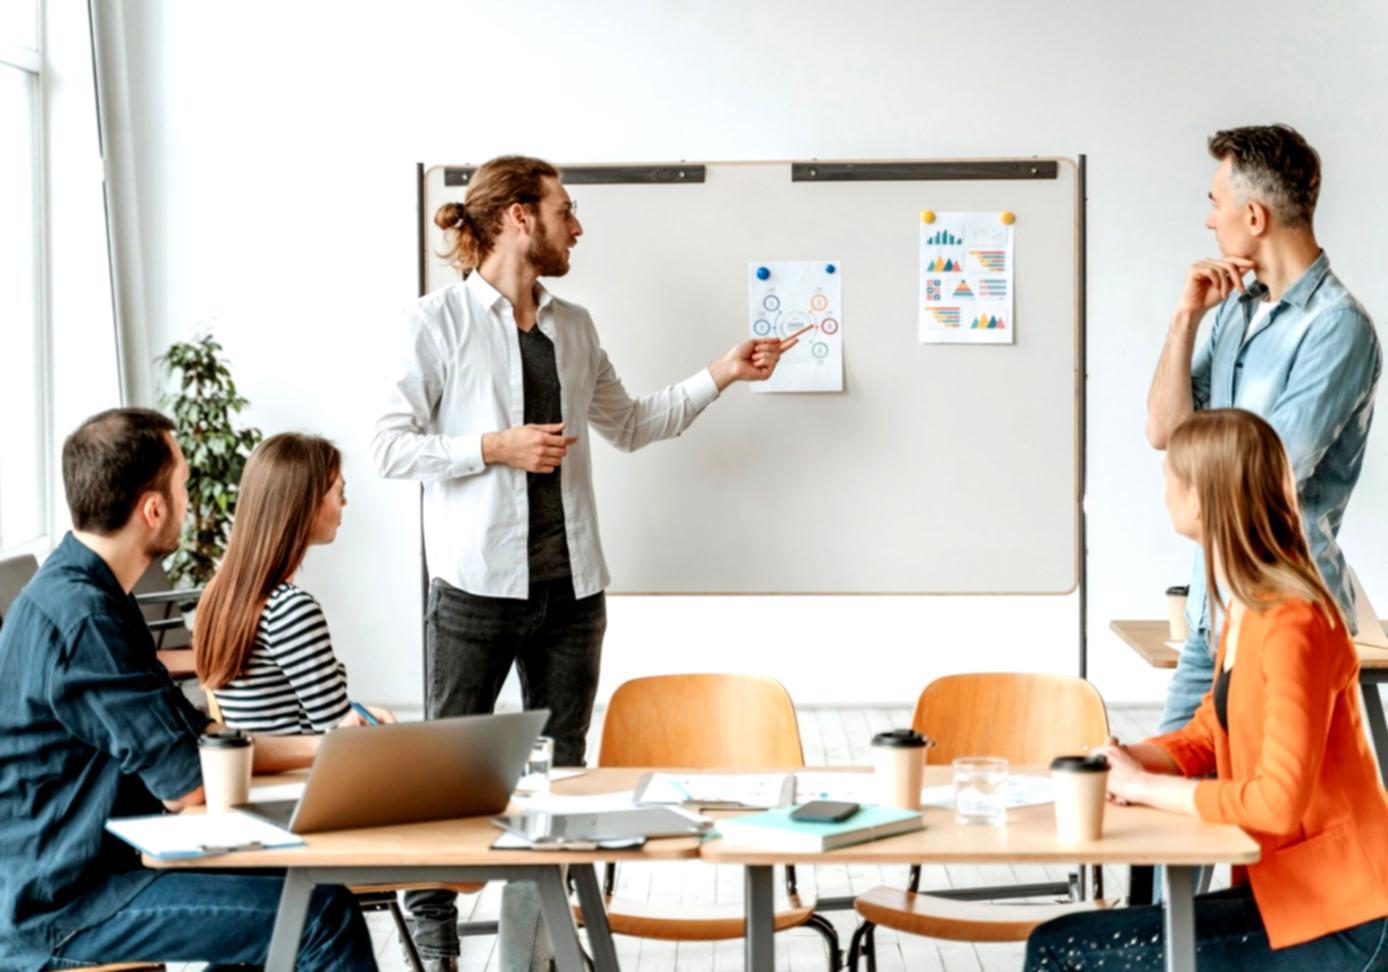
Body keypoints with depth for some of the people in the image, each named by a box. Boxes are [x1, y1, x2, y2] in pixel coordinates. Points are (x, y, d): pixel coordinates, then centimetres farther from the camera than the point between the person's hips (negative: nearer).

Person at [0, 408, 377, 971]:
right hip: (57, 908, -10)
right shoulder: (79, 619, -23)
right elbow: (189, 783, -22)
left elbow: (190, 735, 14)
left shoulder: (84, 592, 10)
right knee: (324, 915, -16)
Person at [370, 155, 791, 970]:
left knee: (560, 765, 10)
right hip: (478, 584, -6)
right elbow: (389, 445, -8)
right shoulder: (441, 321, -6)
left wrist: (721, 376, 15)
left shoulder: (574, 327, 12)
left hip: (570, 584, 6)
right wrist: (494, 449, -16)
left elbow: (631, 424, 22)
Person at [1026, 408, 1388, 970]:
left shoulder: (1292, 625, -20)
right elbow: (1206, 737, 17)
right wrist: (1120, 762, -2)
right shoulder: (1247, 610, 10)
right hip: (1284, 890, 9)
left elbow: (1279, 801, -25)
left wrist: (1144, 786, -14)